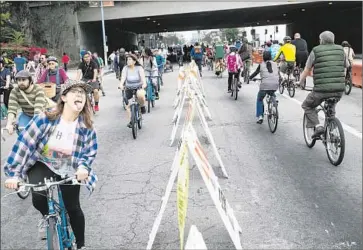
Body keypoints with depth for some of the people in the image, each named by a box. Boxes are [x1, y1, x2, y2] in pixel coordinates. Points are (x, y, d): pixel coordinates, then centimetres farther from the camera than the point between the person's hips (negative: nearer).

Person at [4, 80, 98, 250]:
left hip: (69, 171, 2)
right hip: (42, 165, -1)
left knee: (73, 208, 6)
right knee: (38, 199, -26)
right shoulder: (45, 119, -25)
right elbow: (24, 144, -22)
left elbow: (90, 152, -9)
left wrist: (83, 167, -31)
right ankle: (47, 216, 13)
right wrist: (13, 173, -25)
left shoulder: (86, 127, -18)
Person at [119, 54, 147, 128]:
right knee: (128, 105, -4)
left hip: (139, 87, -3)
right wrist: (121, 84, -40)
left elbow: (142, 77, -23)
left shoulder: (139, 68, -10)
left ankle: (142, 107, -7)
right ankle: (130, 121, 11)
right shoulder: (125, 68, -7)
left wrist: (144, 83, -44)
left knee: (140, 95, -37)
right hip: (129, 88, 3)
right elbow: (123, 77, -20)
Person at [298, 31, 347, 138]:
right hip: (339, 89, 5)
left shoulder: (315, 51, 1)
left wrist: (300, 81, 18)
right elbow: (346, 66, 21)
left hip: (321, 89, -4)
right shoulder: (340, 49, 12)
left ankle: (317, 126, -2)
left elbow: (306, 70, 3)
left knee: (307, 106, 18)